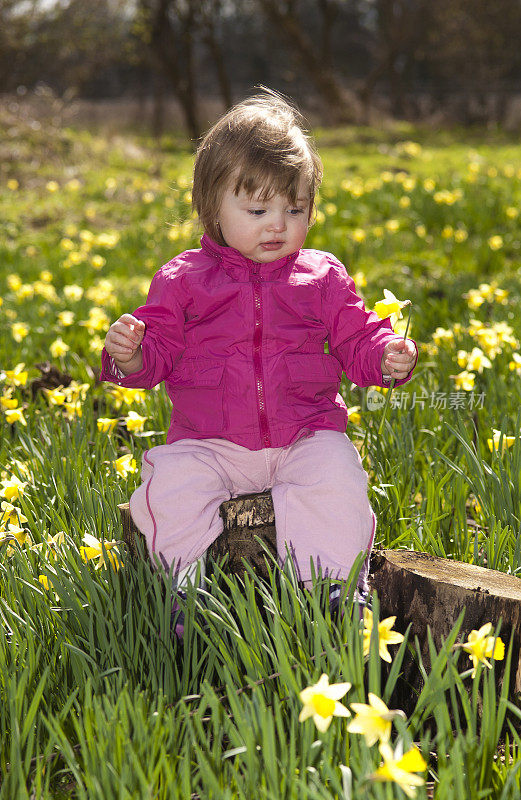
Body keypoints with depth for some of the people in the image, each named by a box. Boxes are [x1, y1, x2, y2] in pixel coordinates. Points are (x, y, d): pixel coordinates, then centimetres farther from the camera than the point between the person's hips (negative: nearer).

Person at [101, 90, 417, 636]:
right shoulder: (182, 279, 6)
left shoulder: (321, 276, 10)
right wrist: (130, 355, -20)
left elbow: (356, 340, 10)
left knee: (337, 480, -28)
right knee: (170, 485, -27)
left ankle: (330, 588, -17)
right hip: (209, 442, 0)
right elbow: (159, 349, 3)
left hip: (306, 436, 1)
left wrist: (387, 356, -12)